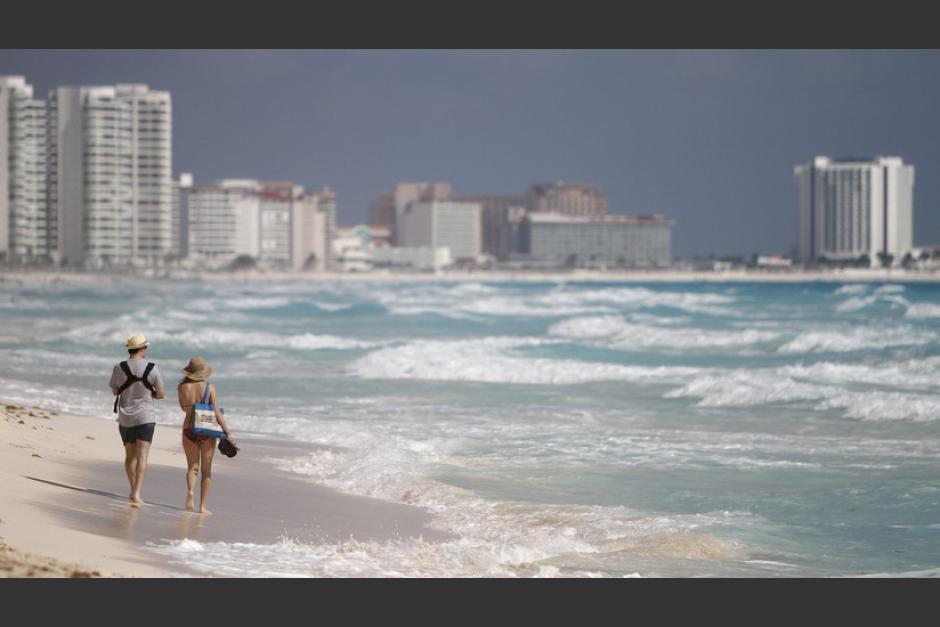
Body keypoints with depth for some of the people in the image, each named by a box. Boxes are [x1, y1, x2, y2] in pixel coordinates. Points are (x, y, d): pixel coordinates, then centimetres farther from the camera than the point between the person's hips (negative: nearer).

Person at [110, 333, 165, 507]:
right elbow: (161, 394, 0)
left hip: (125, 418, 3)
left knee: (130, 456, 18)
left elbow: (114, 391, 9)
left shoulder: (119, 368, -6)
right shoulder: (152, 369, -9)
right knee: (142, 456, -8)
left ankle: (134, 491, 28)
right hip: (145, 417, -3)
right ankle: (136, 494, -21)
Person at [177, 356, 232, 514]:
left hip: (189, 430, 1)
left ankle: (190, 490, -16)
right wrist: (227, 431, -5)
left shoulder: (182, 387, -7)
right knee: (206, 470, 11)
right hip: (207, 431, -1)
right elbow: (217, 412, -12)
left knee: (192, 467, 14)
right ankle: (202, 506, 10)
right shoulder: (209, 387, -11)